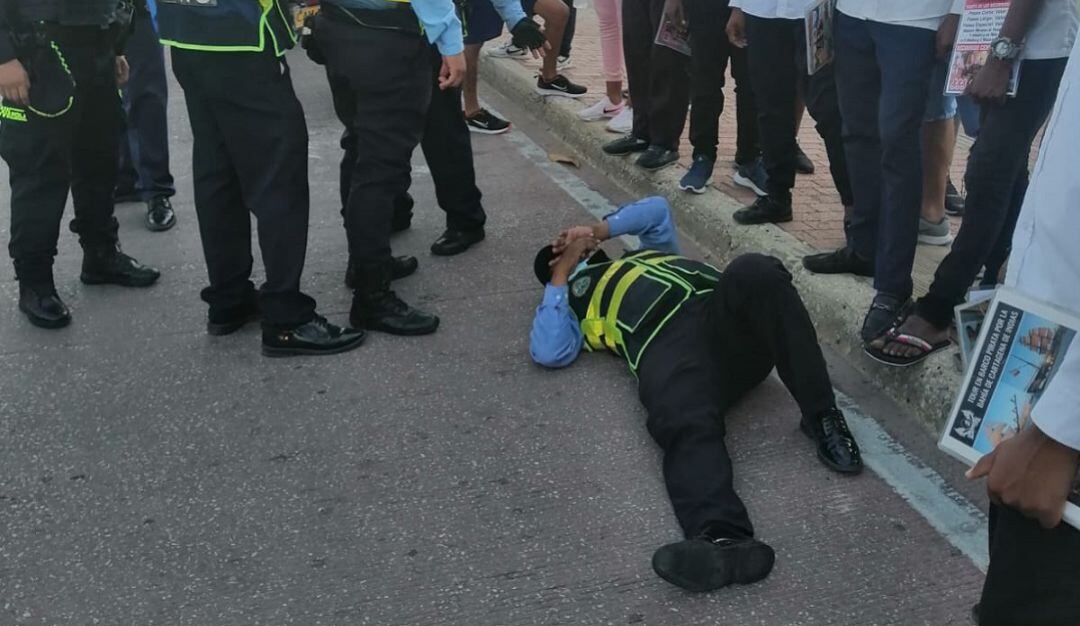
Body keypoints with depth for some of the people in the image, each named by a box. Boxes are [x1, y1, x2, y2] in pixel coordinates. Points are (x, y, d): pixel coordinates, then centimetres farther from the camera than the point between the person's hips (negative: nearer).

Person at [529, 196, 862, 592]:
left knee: (755, 273, -34)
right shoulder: (570, 299, 31)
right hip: (666, 343, -3)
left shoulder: (648, 251, 46)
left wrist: (599, 229, 39)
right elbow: (549, 352, 13)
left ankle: (822, 416, -30)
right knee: (685, 422, -38)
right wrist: (559, 275, 23)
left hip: (725, 314, 3)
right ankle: (723, 540, -64)